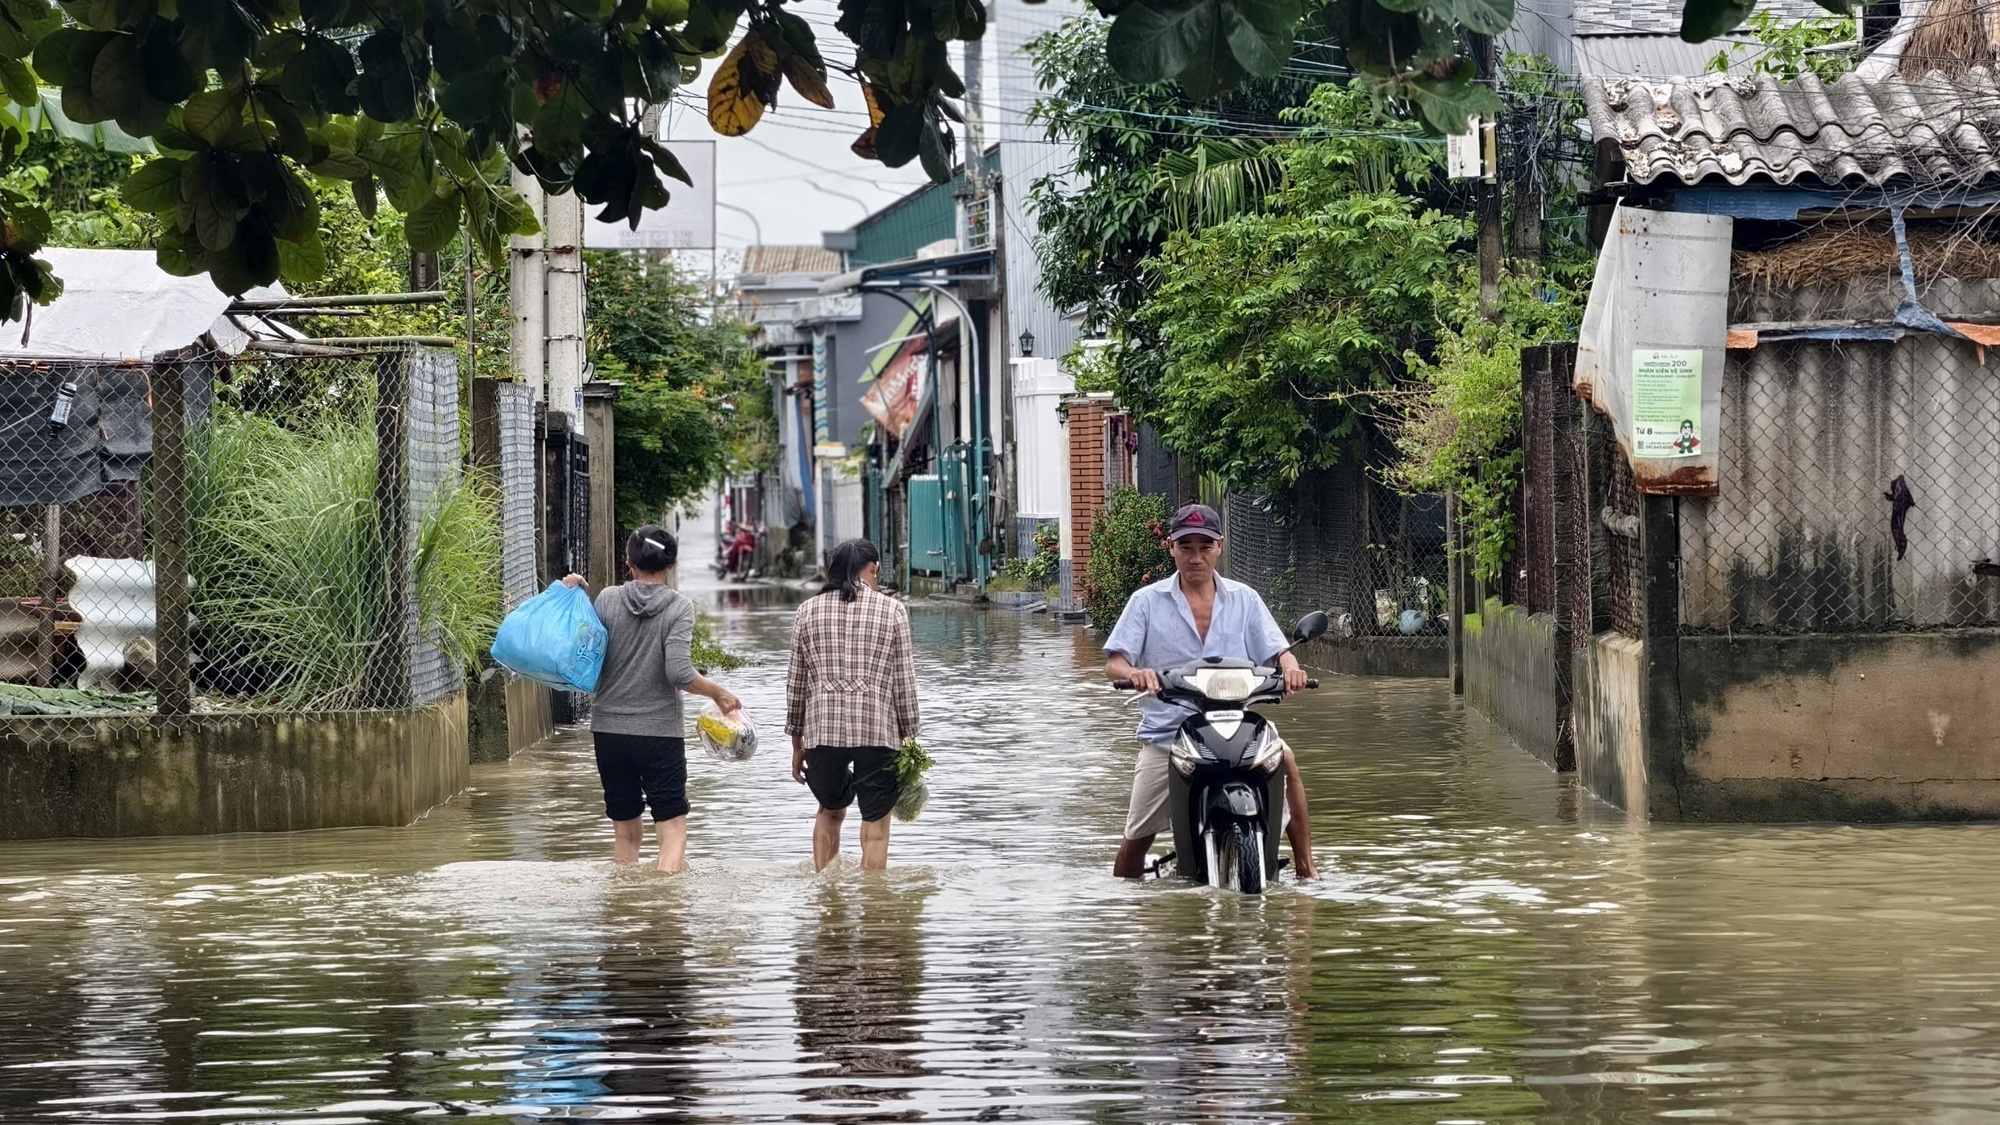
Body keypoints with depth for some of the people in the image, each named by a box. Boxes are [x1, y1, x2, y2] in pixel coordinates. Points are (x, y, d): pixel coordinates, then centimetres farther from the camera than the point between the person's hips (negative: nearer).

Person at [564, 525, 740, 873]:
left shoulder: (608, 599, -1)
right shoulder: (678, 607, -8)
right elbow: (679, 673, -17)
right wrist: (718, 693, -1)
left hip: (609, 730, 3)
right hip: (660, 732, -3)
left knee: (625, 831, 14)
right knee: (673, 830, -3)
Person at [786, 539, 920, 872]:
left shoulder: (808, 611, 9)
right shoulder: (892, 611, 2)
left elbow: (796, 682, 12)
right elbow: (904, 682, 1)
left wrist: (797, 744, 18)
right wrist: (909, 739, 9)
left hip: (822, 728, 3)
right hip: (877, 731, -3)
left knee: (830, 810, 23)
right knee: (875, 823, 4)